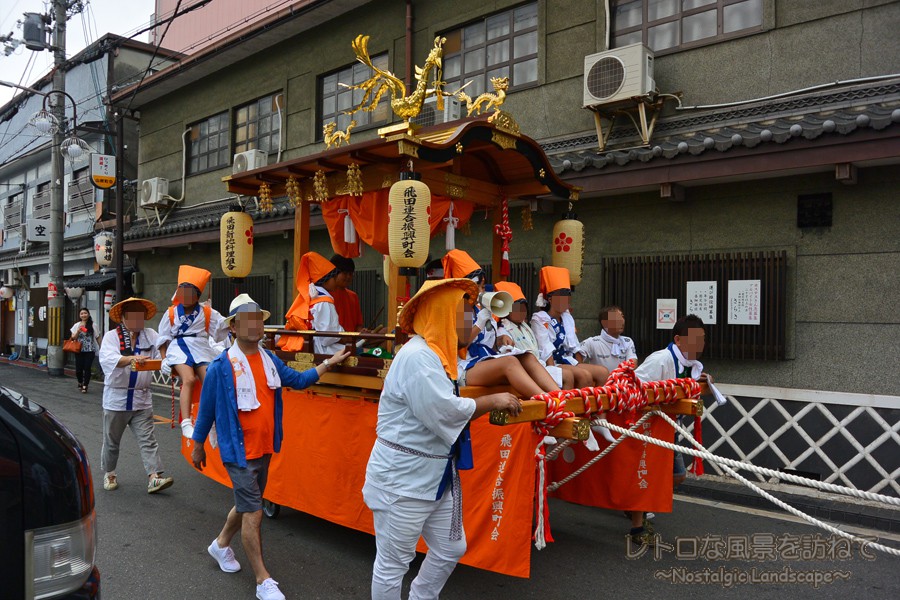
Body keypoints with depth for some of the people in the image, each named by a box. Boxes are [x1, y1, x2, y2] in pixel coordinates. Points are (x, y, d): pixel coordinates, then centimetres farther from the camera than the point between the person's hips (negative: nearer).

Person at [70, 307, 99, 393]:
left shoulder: (93, 325, 1)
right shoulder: (77, 325, 7)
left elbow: (97, 337, 5)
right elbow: (73, 338, 7)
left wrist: (101, 348, 0)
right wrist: (78, 332, -11)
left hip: (90, 350, -2)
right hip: (79, 350, 2)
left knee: (87, 368, -5)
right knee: (78, 368, 2)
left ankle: (85, 386, 5)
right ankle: (80, 382, 29)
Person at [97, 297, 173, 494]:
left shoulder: (151, 336, 5)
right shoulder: (112, 336, -3)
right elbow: (107, 358, -23)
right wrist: (131, 358, -39)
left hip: (142, 399, 2)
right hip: (116, 398, -2)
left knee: (148, 440, -3)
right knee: (111, 441, 13)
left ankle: (154, 477, -7)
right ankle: (109, 474, 32)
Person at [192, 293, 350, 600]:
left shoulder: (270, 360, 2)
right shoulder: (221, 366, -15)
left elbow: (297, 380, 16)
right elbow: (207, 408, -6)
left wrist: (328, 363, 12)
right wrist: (197, 446, 2)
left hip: (265, 448, 7)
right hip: (239, 450, -6)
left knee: (246, 505, 21)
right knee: (253, 512, -4)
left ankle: (221, 544, 48)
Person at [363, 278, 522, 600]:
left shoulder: (436, 354, 10)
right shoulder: (416, 356, -21)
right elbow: (445, 409, -26)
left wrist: (490, 404, 1)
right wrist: (492, 401, -14)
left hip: (436, 475, 10)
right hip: (402, 478, -10)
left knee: (451, 548, 18)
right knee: (393, 562, 6)